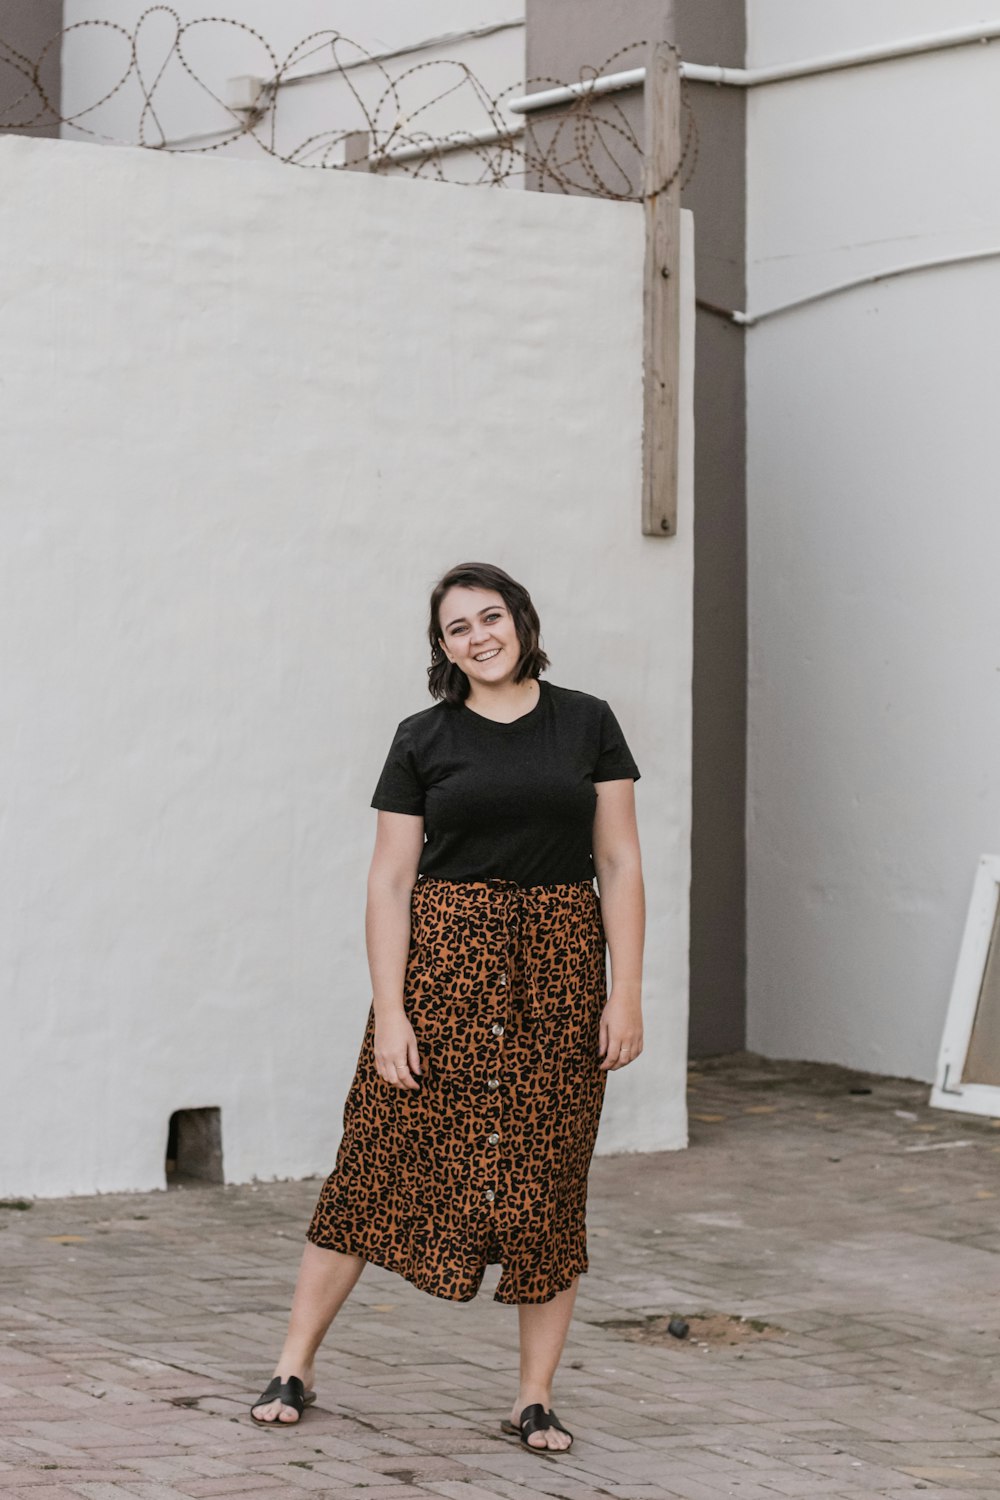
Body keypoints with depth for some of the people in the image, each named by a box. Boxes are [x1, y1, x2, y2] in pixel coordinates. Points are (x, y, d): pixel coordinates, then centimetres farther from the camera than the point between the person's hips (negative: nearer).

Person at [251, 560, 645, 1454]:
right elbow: (390, 881, 0)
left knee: (548, 1182, 3)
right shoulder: (425, 740, 3)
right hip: (444, 958, -1)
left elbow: (619, 865, 4)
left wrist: (626, 996, -4)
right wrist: (389, 1012, -8)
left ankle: (536, 1400, 12)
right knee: (378, 1164, 0)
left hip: (558, 970, 1)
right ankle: (294, 1371, 10)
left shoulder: (586, 725, 5)